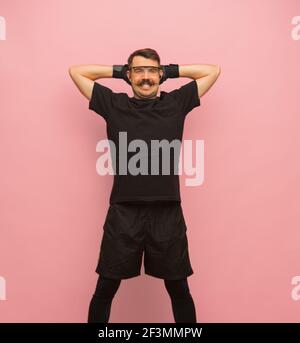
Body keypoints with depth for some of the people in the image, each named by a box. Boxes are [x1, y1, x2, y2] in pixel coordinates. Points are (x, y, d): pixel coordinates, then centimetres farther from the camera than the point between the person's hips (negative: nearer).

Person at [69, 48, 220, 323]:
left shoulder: (176, 103, 10)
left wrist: (172, 70, 17)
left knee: (179, 290, 16)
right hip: (123, 212, 0)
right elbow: (76, 71, 17)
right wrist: (118, 71, 17)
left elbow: (212, 70, 19)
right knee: (105, 289, 12)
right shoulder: (113, 104, 9)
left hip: (167, 213, 1)